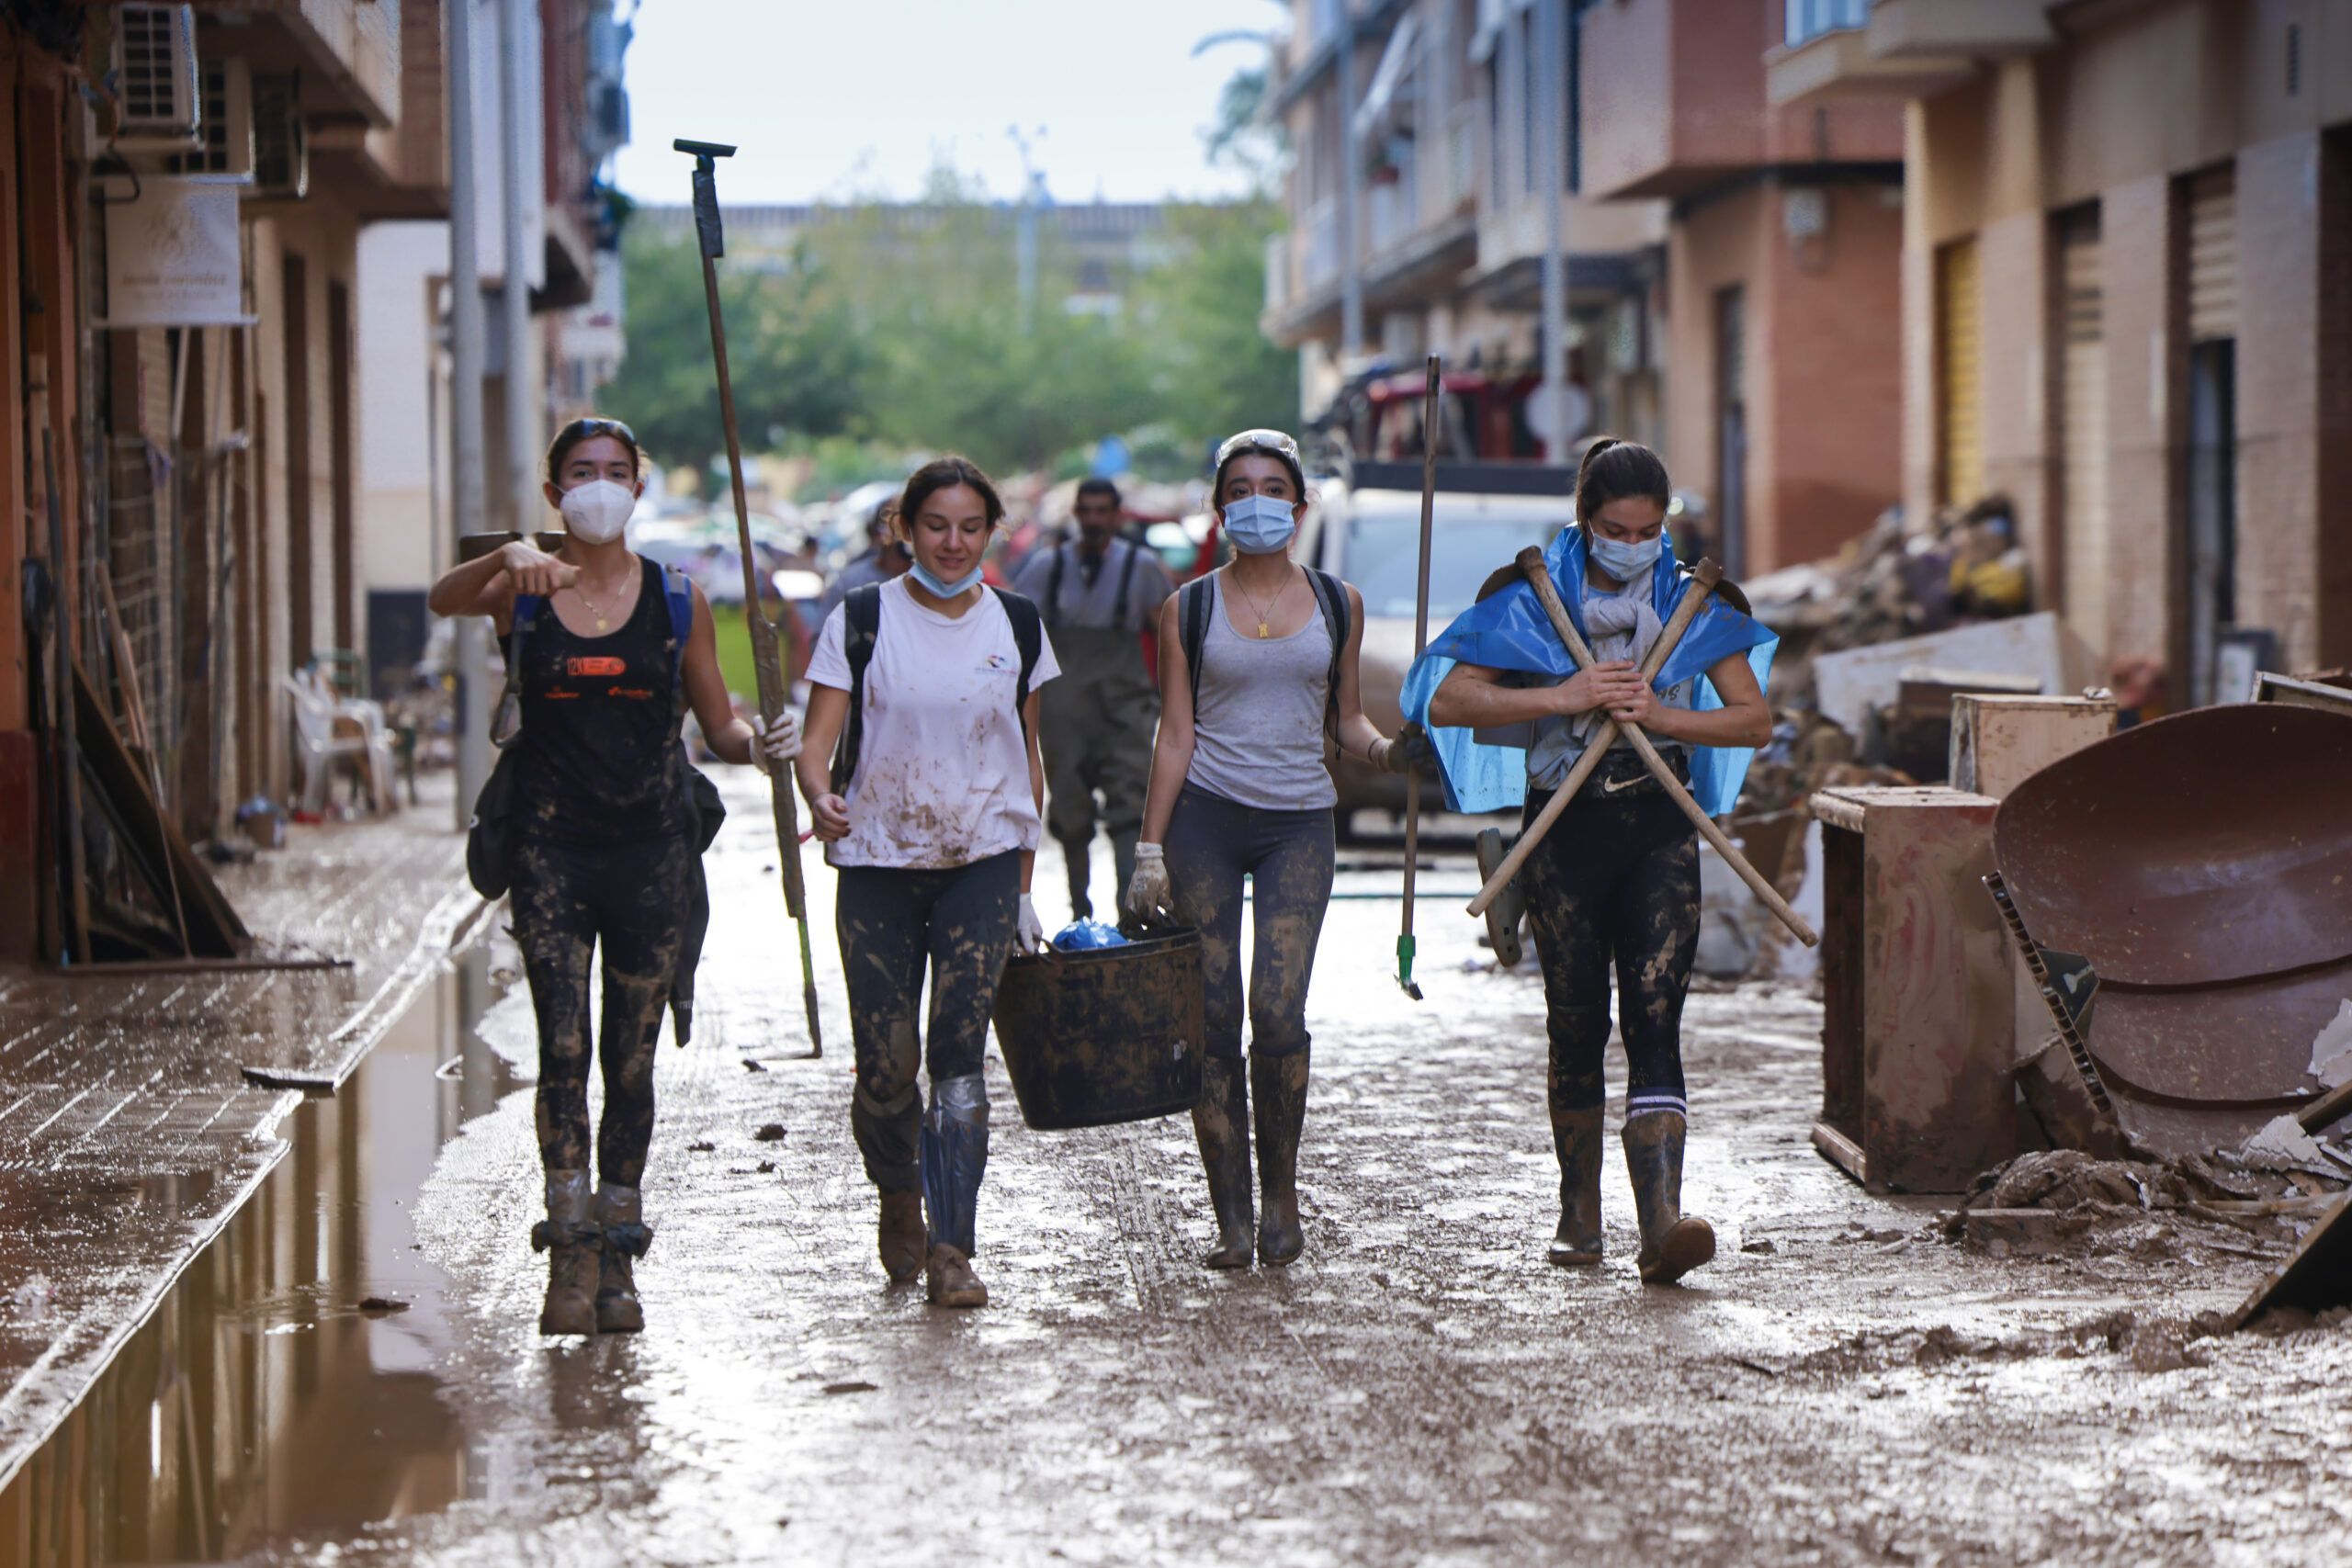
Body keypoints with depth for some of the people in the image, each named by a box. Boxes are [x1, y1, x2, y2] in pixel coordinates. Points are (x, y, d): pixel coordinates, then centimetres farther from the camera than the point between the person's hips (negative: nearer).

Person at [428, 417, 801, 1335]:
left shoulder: (677, 602, 7)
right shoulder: (521, 590, 3)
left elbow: (719, 726, 11)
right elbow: (444, 602, -19)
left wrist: (760, 747, -11)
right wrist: (506, 558, -39)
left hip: (651, 847, 1)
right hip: (551, 846, -1)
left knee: (631, 1061, 5)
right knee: (562, 1050, -9)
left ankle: (616, 1258, 13)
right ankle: (569, 1256, -8)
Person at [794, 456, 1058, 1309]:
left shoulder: (1017, 624, 7)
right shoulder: (862, 619, 0)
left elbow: (1027, 760, 13)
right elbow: (817, 740, -4)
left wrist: (1024, 885, 11)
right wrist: (821, 798, -27)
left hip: (981, 862, 1)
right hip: (879, 861, 0)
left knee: (958, 1053, -11)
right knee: (885, 1064, 0)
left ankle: (951, 1251, -10)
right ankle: (900, 1195, 30)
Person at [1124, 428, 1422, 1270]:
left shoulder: (1337, 603, 9)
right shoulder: (1189, 609, 5)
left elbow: (1345, 718, 15)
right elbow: (1176, 733, 4)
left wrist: (1386, 750, -7)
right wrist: (1150, 849, -2)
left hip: (1300, 821, 0)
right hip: (1205, 817, 0)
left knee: (1278, 1008, -15)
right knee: (1213, 1018, -3)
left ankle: (1281, 1194, 3)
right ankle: (1231, 1215, 5)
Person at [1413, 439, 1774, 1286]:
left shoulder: (1694, 601, 6)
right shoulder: (1529, 596, 1)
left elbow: (1755, 719, 5)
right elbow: (1447, 700, -5)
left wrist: (1662, 715, -11)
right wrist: (1561, 698, -15)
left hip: (1659, 828, 0)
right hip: (1565, 827, 0)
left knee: (1654, 1019, -12)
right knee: (1577, 1024, 6)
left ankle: (1662, 1224, -23)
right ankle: (1579, 1215, 23)